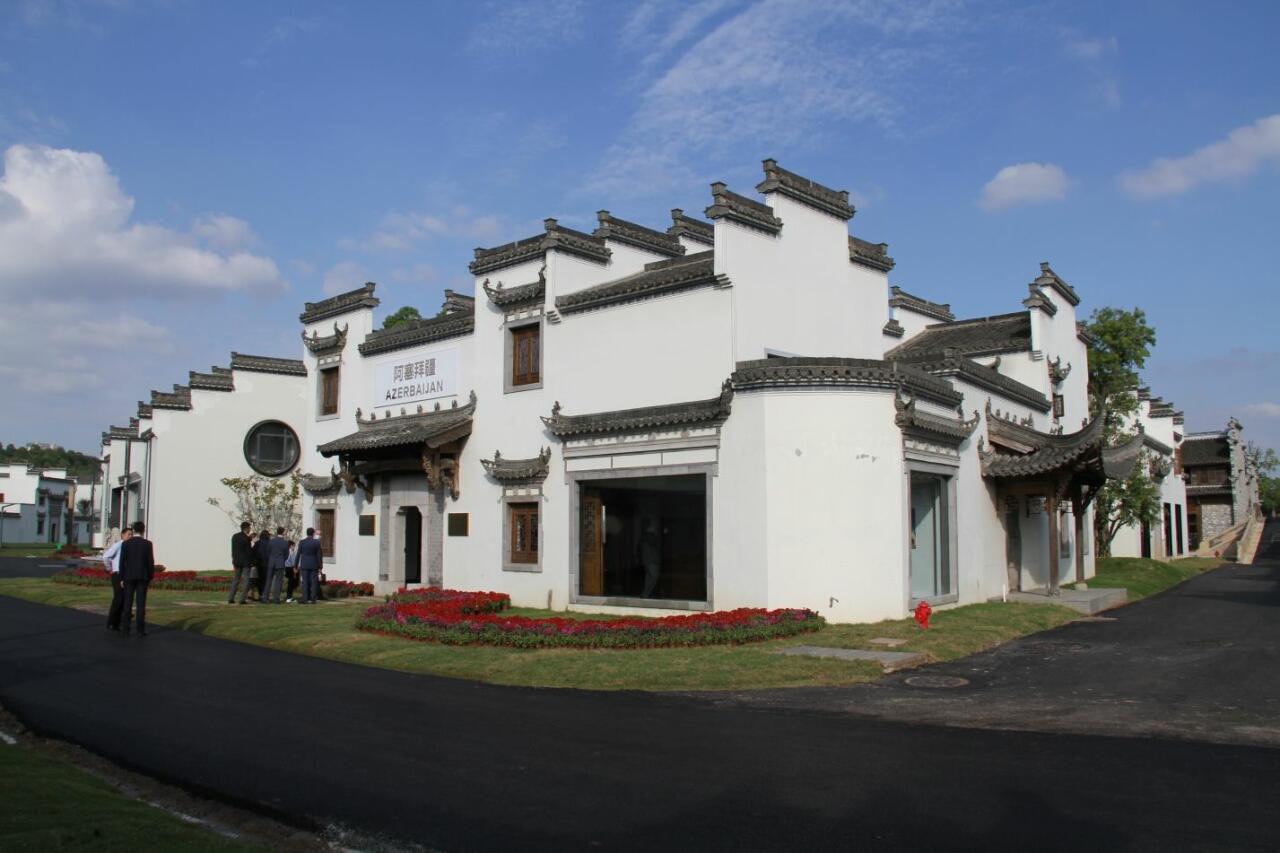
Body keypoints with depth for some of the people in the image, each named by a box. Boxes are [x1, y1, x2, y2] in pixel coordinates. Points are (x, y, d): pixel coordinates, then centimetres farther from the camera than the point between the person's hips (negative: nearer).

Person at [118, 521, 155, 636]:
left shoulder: (125, 544, -3)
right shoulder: (147, 544, -4)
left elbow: (122, 562, -4)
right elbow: (151, 562, -5)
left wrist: (121, 579, 3)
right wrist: (150, 577, 6)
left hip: (129, 577, 1)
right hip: (142, 577, -1)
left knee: (128, 604, 5)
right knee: (141, 603, 1)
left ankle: (125, 630, 4)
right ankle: (141, 630, 1)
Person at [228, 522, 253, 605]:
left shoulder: (234, 537, 5)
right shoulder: (246, 538, -14)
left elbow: (233, 551, 11)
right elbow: (249, 552, -14)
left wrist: (234, 562, 18)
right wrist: (252, 562, -5)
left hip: (237, 561, 6)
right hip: (246, 562, -6)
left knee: (235, 580, 12)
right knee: (245, 581, 0)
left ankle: (230, 598, 9)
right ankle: (242, 599, -3)